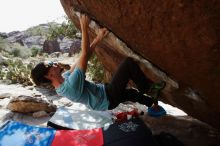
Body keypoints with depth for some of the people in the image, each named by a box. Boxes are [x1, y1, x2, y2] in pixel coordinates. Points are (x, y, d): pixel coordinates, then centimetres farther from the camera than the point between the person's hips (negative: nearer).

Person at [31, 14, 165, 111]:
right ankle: (147, 87, 9)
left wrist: (98, 39, -6)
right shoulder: (71, 85, -33)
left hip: (104, 93, 9)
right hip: (109, 98, -9)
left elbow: (83, 58, -4)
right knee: (129, 62, -12)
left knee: (132, 93, 31)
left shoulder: (64, 78, -4)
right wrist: (84, 28, -26)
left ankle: (152, 103, 54)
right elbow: (85, 55, -34)